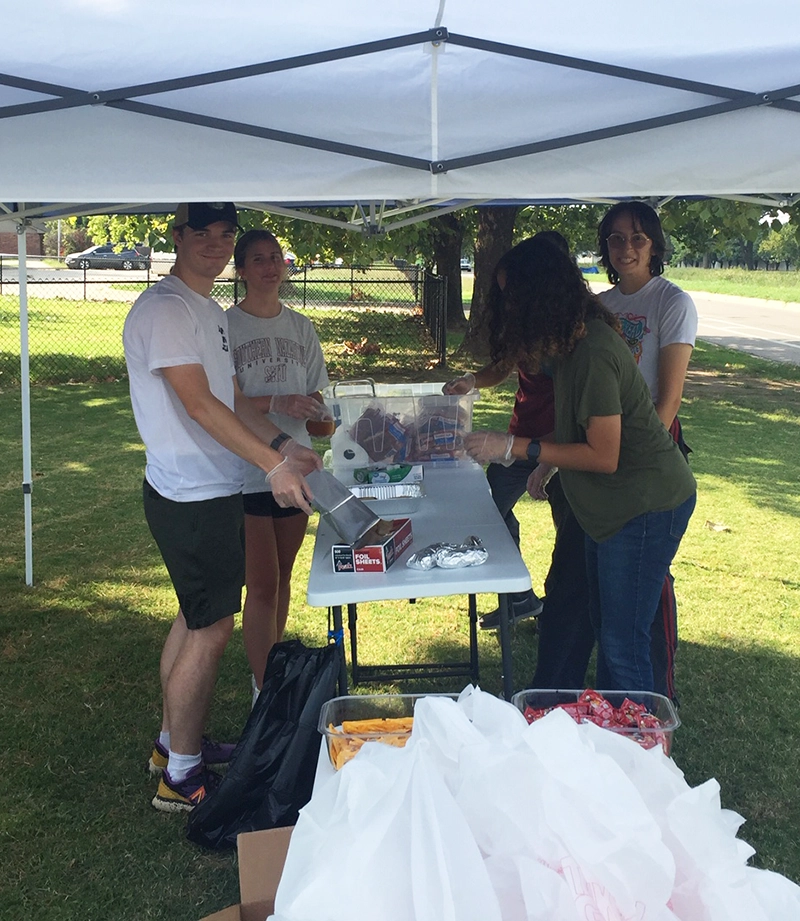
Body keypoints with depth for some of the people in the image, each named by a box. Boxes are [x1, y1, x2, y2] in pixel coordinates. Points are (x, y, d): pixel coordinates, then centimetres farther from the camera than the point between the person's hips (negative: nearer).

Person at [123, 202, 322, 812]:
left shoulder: (211, 311, 15)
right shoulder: (164, 308, -17)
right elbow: (199, 404, -24)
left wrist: (284, 444, 8)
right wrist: (273, 465, -27)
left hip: (215, 491, 10)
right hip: (191, 495, -10)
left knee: (197, 618, 18)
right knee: (211, 629, -3)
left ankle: (175, 741, 33)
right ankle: (182, 776, 11)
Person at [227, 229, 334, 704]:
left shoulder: (301, 327, 11)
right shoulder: (226, 326, -6)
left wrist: (325, 421, -7)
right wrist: (277, 403, -24)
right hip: (247, 471, -5)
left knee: (283, 576, 14)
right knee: (262, 584, -6)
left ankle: (274, 668, 29)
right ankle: (264, 690, 2)